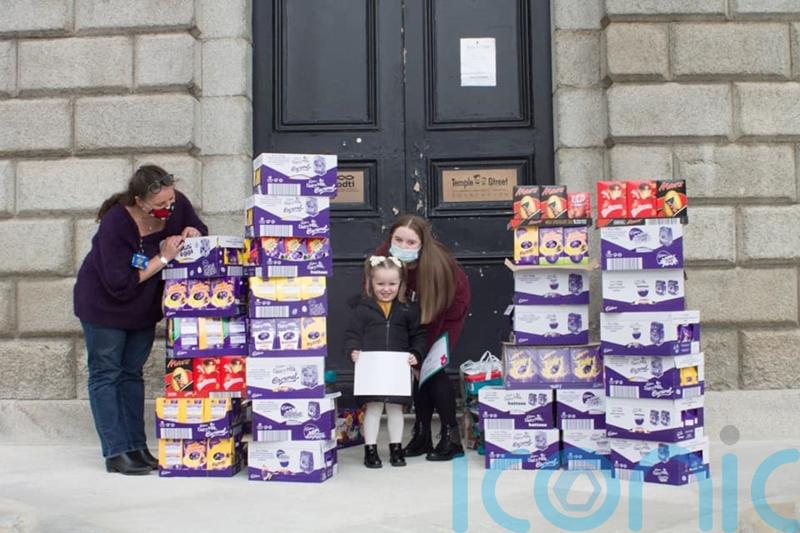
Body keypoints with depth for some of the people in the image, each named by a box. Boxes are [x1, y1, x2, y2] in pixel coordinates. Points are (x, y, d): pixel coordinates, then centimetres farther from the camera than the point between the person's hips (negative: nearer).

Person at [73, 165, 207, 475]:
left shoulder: (177, 205, -17)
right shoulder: (116, 223, -31)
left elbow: (202, 231, 2)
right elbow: (120, 285, -31)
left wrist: (193, 234, -22)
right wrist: (163, 258, -32)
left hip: (144, 308, 5)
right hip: (104, 306, -5)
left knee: (132, 374, 12)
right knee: (106, 375, 1)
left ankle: (137, 447, 16)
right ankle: (116, 453, 5)